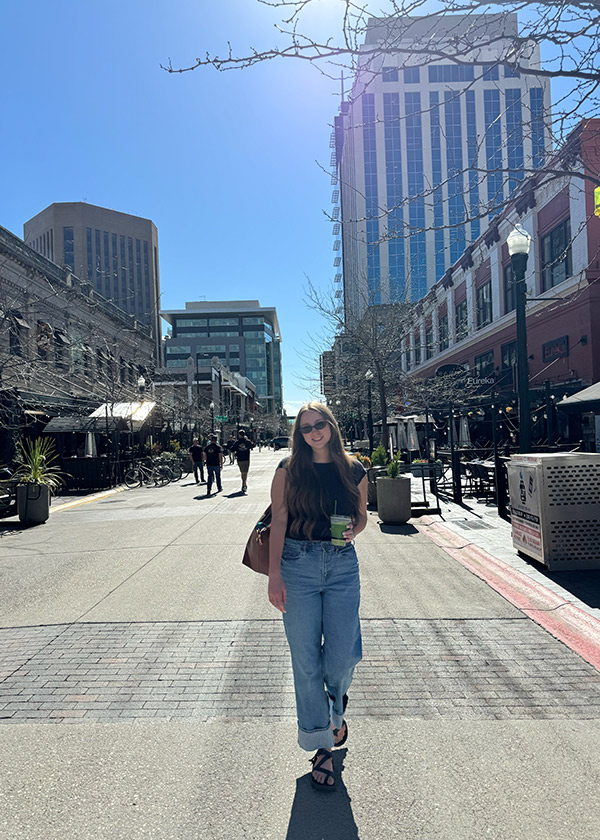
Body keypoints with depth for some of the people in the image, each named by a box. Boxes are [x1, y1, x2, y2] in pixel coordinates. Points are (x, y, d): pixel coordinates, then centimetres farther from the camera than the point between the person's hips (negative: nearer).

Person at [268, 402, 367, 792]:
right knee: (306, 660, 5)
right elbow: (279, 521, -2)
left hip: (343, 564, 1)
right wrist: (275, 574, -8)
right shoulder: (289, 469, 0)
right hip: (298, 565, -1)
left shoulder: (354, 470, 5)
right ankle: (321, 745, 26)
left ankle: (336, 705, 40)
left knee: (341, 657, 1)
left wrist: (353, 528, -7)